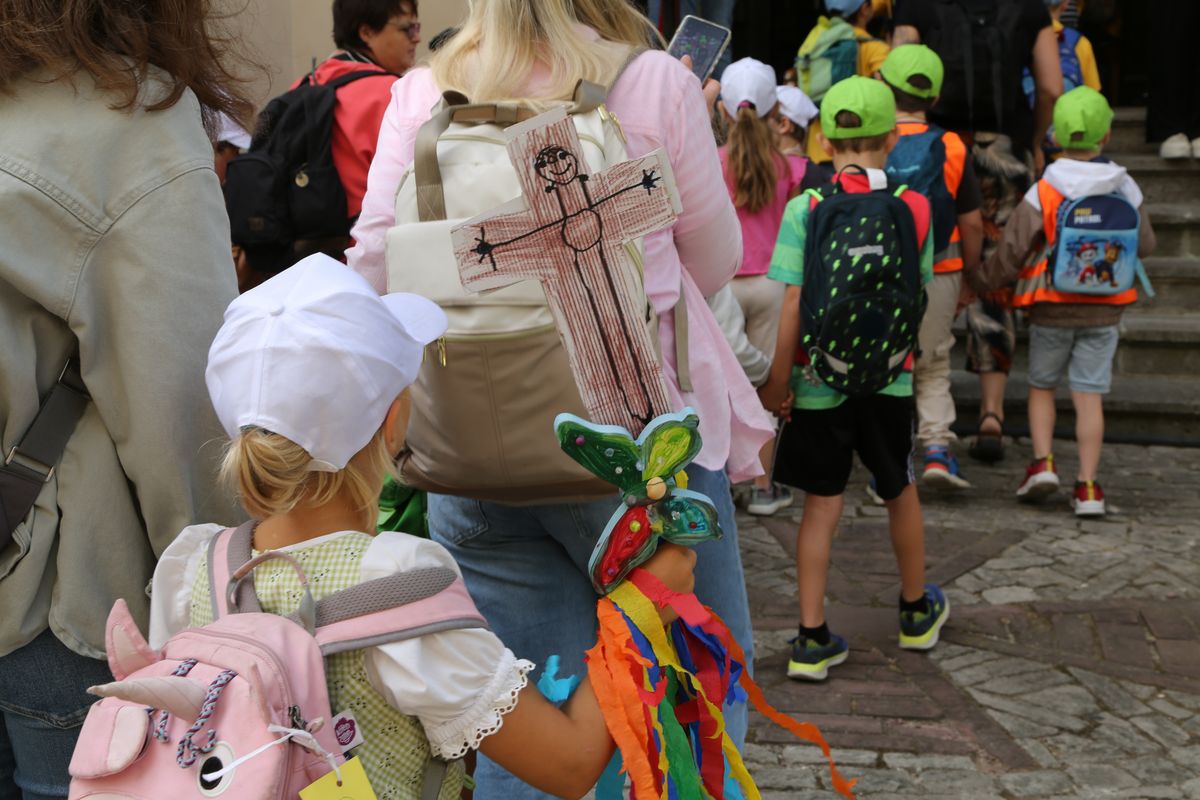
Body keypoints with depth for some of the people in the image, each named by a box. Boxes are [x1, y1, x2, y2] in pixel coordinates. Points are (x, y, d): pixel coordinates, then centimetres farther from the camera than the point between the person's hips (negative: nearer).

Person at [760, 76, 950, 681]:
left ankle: (812, 640, 9)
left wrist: (778, 377, -6)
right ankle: (917, 612, 39)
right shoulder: (915, 207, -4)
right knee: (900, 492, 20)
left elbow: (795, 303, -14)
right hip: (889, 377, 2)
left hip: (819, 380, -2)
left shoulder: (805, 209, -11)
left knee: (822, 504, 6)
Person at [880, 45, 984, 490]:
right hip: (938, 276, 1)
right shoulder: (951, 148, -6)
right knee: (933, 369, 18)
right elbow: (972, 224, -1)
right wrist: (968, 277, 13)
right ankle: (937, 447, 3)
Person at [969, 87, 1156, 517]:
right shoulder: (1125, 189, -4)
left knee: (1041, 386, 17)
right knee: (1089, 395, 4)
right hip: (1104, 309, 2)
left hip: (1051, 309, -2)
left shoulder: (1042, 193, -13)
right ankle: (1087, 487, 4)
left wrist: (979, 283, 4)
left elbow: (1010, 253, -11)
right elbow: (1145, 244, 6)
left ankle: (1043, 462, 4)